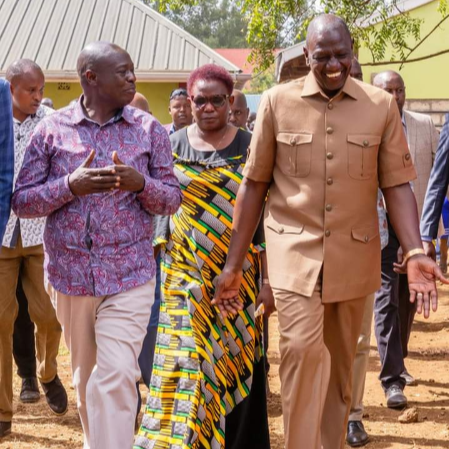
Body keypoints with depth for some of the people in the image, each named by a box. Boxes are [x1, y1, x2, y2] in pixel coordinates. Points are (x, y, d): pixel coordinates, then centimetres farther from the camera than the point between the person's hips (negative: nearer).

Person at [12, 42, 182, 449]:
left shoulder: (149, 129, 2)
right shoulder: (52, 129, 0)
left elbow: (173, 198, 3)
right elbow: (21, 201, -2)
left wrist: (141, 183, -18)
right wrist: (71, 186, -19)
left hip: (129, 277, -1)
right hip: (70, 274, 1)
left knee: (116, 378, -11)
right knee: (86, 378, 15)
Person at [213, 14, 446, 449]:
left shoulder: (382, 106, 1)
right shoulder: (277, 101, -1)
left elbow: (397, 185, 2)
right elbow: (254, 185, 3)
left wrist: (414, 253, -13)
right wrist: (233, 265, 2)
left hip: (354, 255, 2)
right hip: (294, 250, -2)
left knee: (340, 362, 11)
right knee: (302, 348, -16)